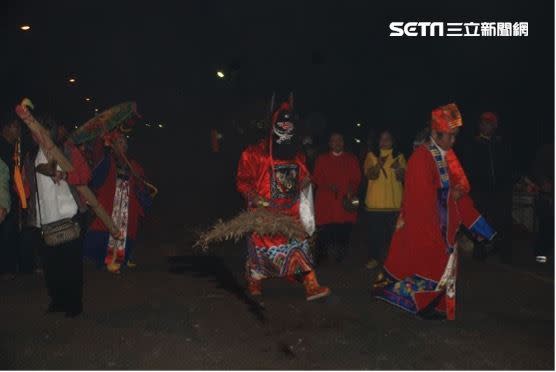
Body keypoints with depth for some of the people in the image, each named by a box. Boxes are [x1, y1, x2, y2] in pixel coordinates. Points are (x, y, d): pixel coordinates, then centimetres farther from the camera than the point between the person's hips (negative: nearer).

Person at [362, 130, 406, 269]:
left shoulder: (399, 156, 8)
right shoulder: (372, 155, 5)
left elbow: (402, 178, 1)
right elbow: (369, 175, -7)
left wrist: (399, 169, -21)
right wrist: (379, 165, -26)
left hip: (394, 202, 1)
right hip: (375, 202, -1)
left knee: (392, 232, 4)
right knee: (374, 231, 2)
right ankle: (374, 258, 14)